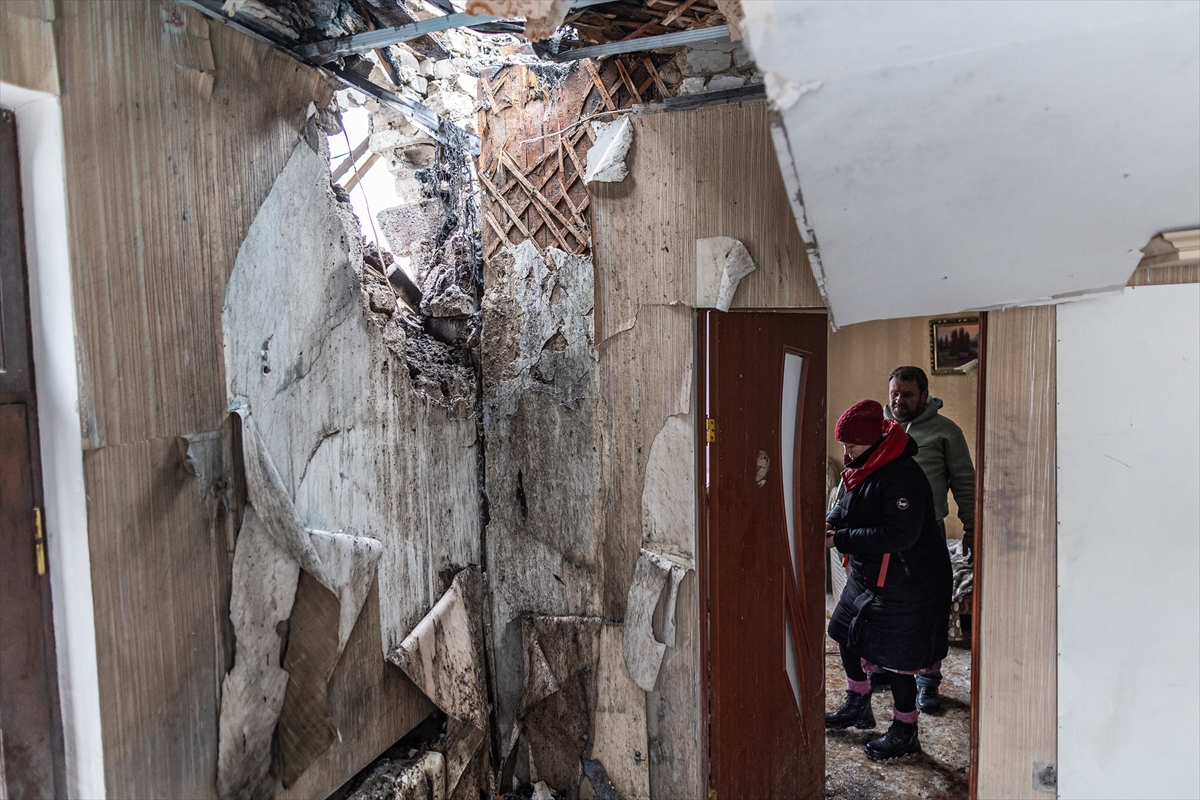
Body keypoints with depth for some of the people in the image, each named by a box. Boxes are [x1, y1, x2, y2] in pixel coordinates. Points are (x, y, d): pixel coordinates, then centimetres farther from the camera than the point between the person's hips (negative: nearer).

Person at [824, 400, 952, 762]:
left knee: (896, 657, 2)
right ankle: (858, 706, 41)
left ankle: (905, 732, 24)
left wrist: (840, 539, -29)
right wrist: (830, 523, -12)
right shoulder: (859, 470, 2)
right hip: (867, 577, 10)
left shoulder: (901, 477, -27)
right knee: (846, 634, 19)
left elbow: (899, 535, -32)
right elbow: (843, 507, 12)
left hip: (907, 585, -10)